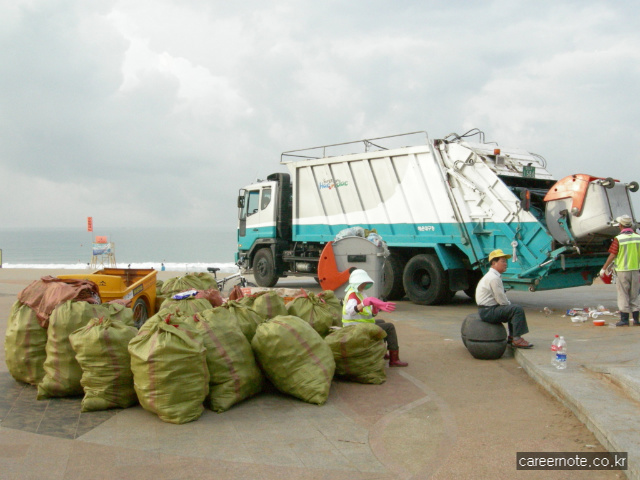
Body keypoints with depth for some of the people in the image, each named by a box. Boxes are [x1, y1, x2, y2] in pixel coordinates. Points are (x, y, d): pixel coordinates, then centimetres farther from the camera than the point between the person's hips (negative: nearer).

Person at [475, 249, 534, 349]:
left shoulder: (493, 276, 16)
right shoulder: (494, 278, -19)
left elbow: (502, 298, 22)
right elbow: (502, 301, -19)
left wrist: (509, 304, 9)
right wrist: (510, 304, -1)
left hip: (490, 308, 11)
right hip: (488, 311, -11)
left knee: (512, 308, 26)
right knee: (517, 309, -20)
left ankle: (512, 336, 26)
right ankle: (516, 339, -16)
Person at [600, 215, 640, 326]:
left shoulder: (618, 239, -12)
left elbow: (612, 256, -9)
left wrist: (604, 268, 1)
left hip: (622, 270, -4)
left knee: (623, 295, 3)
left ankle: (624, 319, 3)